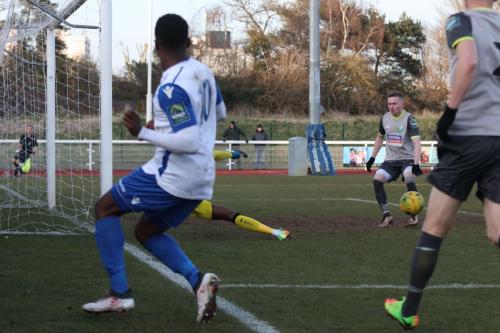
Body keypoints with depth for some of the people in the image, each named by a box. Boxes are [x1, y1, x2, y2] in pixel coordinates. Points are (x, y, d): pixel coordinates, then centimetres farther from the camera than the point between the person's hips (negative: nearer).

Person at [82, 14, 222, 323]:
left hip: (173, 175, -8)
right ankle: (198, 279, -1)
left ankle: (120, 292, 0)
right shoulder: (203, 72, 6)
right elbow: (219, 112, 26)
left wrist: (143, 132, -18)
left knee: (105, 207, 7)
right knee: (146, 231, 21)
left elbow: (188, 142, -26)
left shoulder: (171, 88, -21)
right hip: (201, 179, 8)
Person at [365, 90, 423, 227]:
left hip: (407, 159, -5)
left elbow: (416, 142, -22)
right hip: (390, 160, 5)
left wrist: (416, 164, -34)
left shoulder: (409, 119, -12)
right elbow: (380, 137, 22)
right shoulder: (385, 118, 4)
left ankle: (414, 215, -19)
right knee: (377, 179, -20)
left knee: (409, 177, -35)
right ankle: (386, 215, -9)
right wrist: (372, 157, 18)